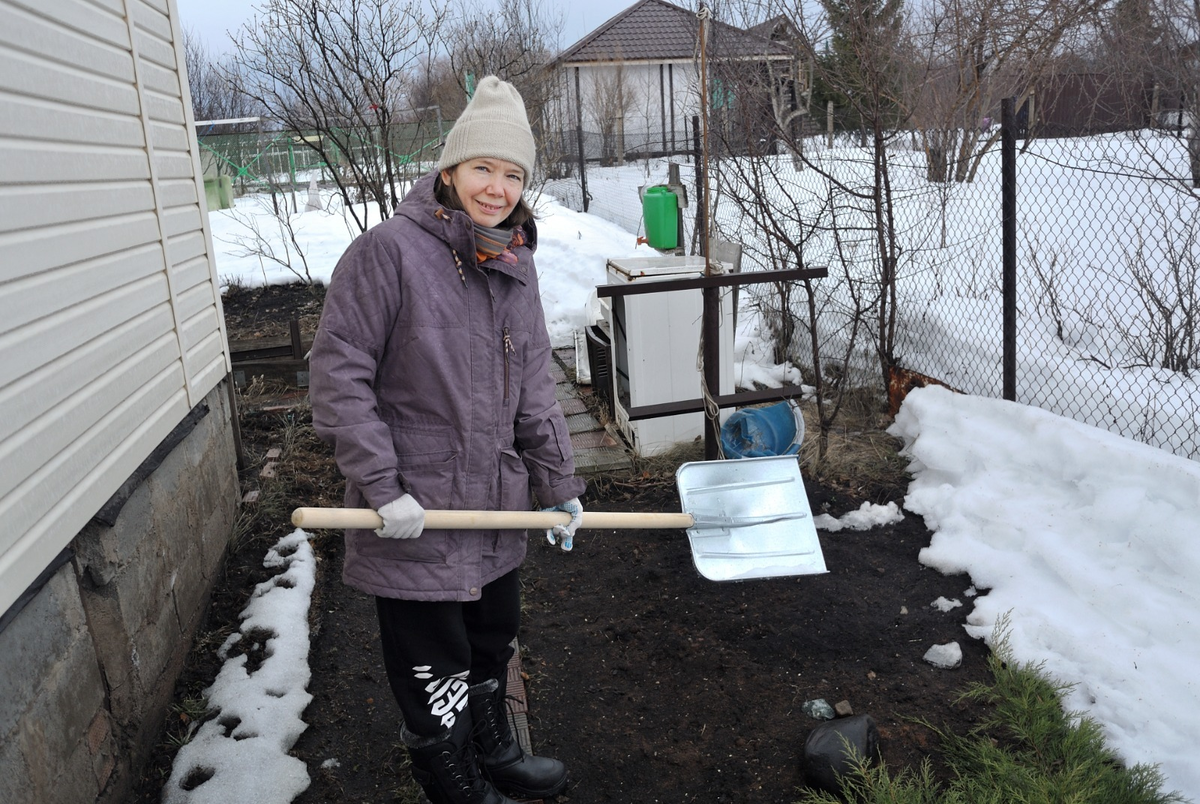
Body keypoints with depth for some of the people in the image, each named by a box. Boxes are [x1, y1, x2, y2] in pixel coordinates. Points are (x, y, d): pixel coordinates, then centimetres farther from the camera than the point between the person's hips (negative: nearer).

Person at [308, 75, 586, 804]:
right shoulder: (389, 250, -16)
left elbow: (533, 385, 9)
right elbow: (338, 374, -16)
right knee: (434, 669, 10)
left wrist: (558, 482, 7)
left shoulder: (516, 264, 5)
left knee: (494, 643, 26)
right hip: (415, 511, -7)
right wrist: (381, 487, -19)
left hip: (496, 501, 7)